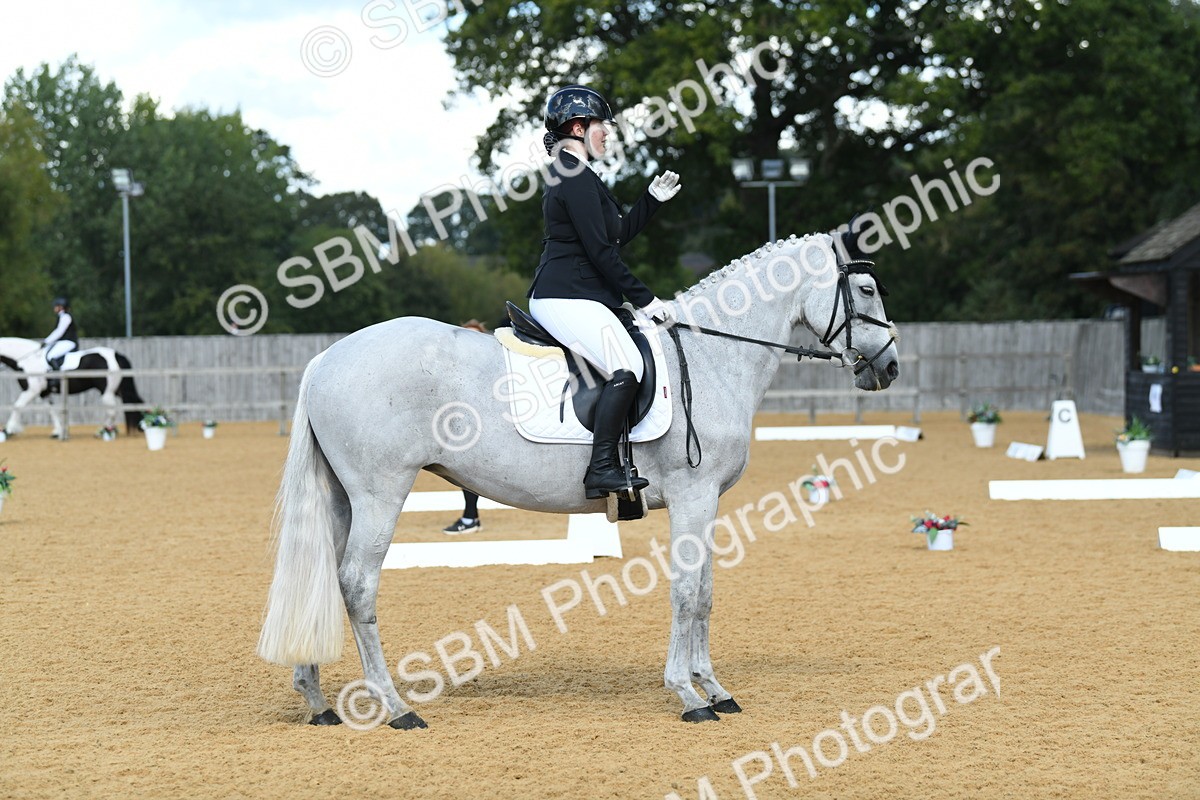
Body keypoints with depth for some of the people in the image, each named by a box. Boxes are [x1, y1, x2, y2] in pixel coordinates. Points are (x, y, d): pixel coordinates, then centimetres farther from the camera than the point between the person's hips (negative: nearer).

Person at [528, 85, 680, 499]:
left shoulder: (567, 175, 21)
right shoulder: (577, 179, -12)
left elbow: (618, 235, 24)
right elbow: (601, 251, -16)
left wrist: (653, 198, 17)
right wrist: (644, 299, -12)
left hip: (561, 298, 11)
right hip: (567, 298, -11)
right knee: (626, 367, -25)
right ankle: (602, 468, -29)